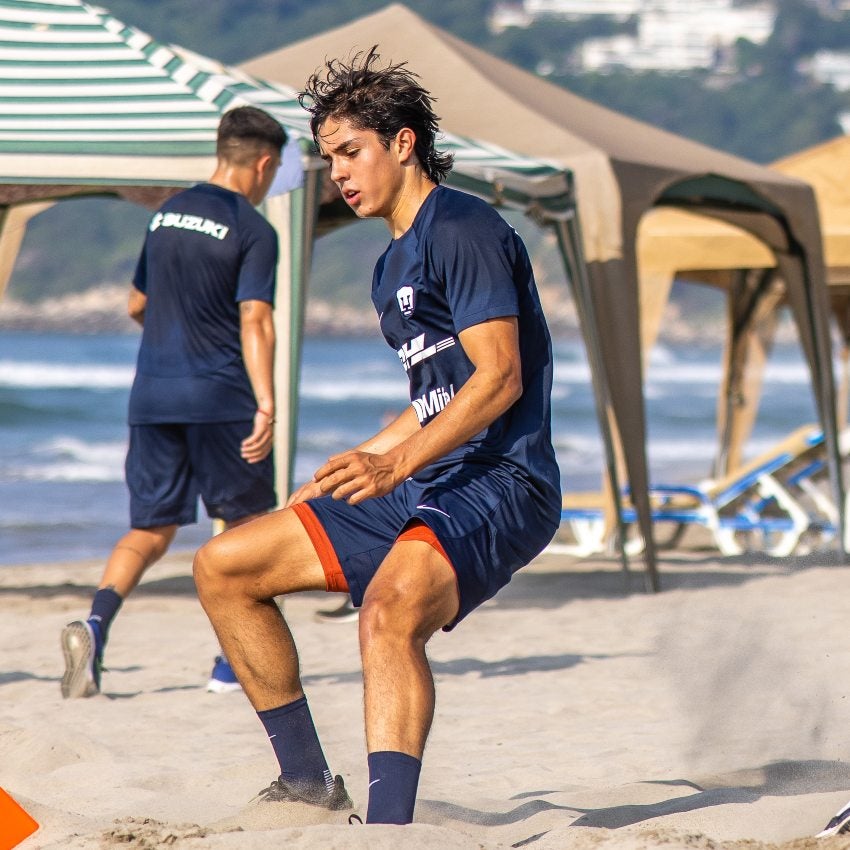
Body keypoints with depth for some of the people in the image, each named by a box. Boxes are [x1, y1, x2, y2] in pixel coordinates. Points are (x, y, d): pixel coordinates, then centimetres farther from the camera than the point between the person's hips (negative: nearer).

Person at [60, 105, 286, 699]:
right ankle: (234, 662, 9)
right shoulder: (253, 231, -7)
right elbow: (255, 322, -17)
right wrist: (266, 406, -22)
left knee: (151, 530, 7)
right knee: (247, 523, 11)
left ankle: (96, 624, -18)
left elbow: (137, 305, 23)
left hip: (153, 395, 5)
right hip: (222, 399, -5)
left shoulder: (167, 216, 13)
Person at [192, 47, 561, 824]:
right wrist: (344, 476, 26)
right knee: (223, 568, 9)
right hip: (425, 486, 10)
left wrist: (395, 464, -30)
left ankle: (387, 826, -46)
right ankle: (307, 779, 12)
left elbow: (499, 377, -20)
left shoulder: (462, 229, -10)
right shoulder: (394, 267, 19)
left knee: (390, 609, -37)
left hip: (499, 484, -10)